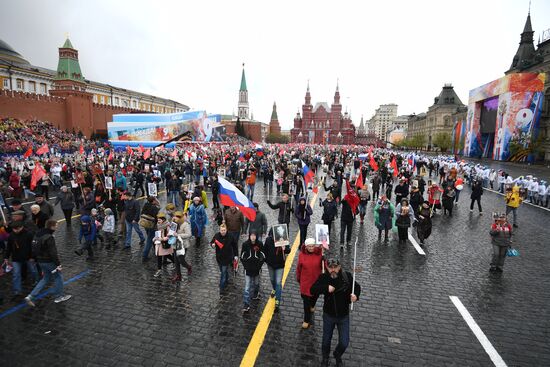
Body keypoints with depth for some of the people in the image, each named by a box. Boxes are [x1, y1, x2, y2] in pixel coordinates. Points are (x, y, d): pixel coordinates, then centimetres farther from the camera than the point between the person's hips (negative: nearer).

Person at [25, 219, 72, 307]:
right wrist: (58, 264, -20)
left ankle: (31, 297, 15)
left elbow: (34, 249, 17)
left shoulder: (38, 235, 5)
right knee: (58, 276, 8)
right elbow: (53, 253, -25)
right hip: (48, 262, -9)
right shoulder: (49, 238, -25)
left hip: (40, 261, 9)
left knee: (46, 278, 21)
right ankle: (59, 296, 18)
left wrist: (37, 259, 26)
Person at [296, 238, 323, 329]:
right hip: (305, 282, -1)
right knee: (306, 302, 6)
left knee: (315, 296, 25)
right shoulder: (302, 254, -12)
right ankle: (306, 320, 25)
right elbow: (299, 267, 0)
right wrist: (298, 278, 9)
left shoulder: (319, 253, -15)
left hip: (317, 281, 1)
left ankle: (312, 306, 60)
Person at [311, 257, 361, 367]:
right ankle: (325, 357, 51)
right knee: (326, 340, 18)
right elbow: (313, 290, -22)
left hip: (344, 316, 0)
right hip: (329, 315, 0)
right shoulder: (323, 277, -19)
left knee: (344, 342, 10)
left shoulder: (347, 276, -19)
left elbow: (357, 287, -2)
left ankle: (337, 355, 46)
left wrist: (356, 295, -23)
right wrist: (326, 288, -36)